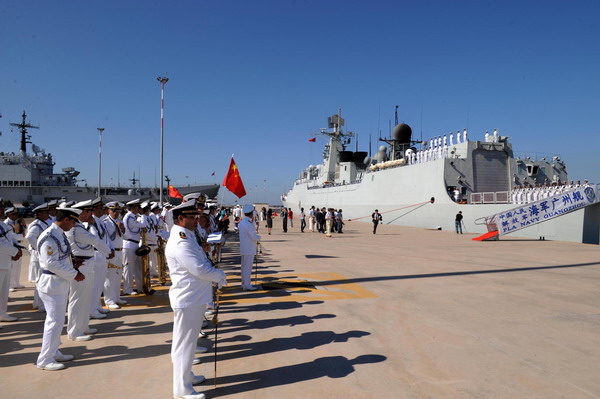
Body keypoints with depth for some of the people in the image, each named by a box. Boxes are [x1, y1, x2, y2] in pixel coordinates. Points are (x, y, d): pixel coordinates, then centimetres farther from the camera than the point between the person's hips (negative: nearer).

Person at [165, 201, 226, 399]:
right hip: (188, 299, -11)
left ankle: (186, 375, 40)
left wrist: (201, 250, 1)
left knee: (187, 341, 23)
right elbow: (201, 269, -25)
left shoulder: (184, 237, 10)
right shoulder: (181, 242, -24)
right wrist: (220, 275, -10)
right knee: (185, 343, 2)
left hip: (192, 297, 11)